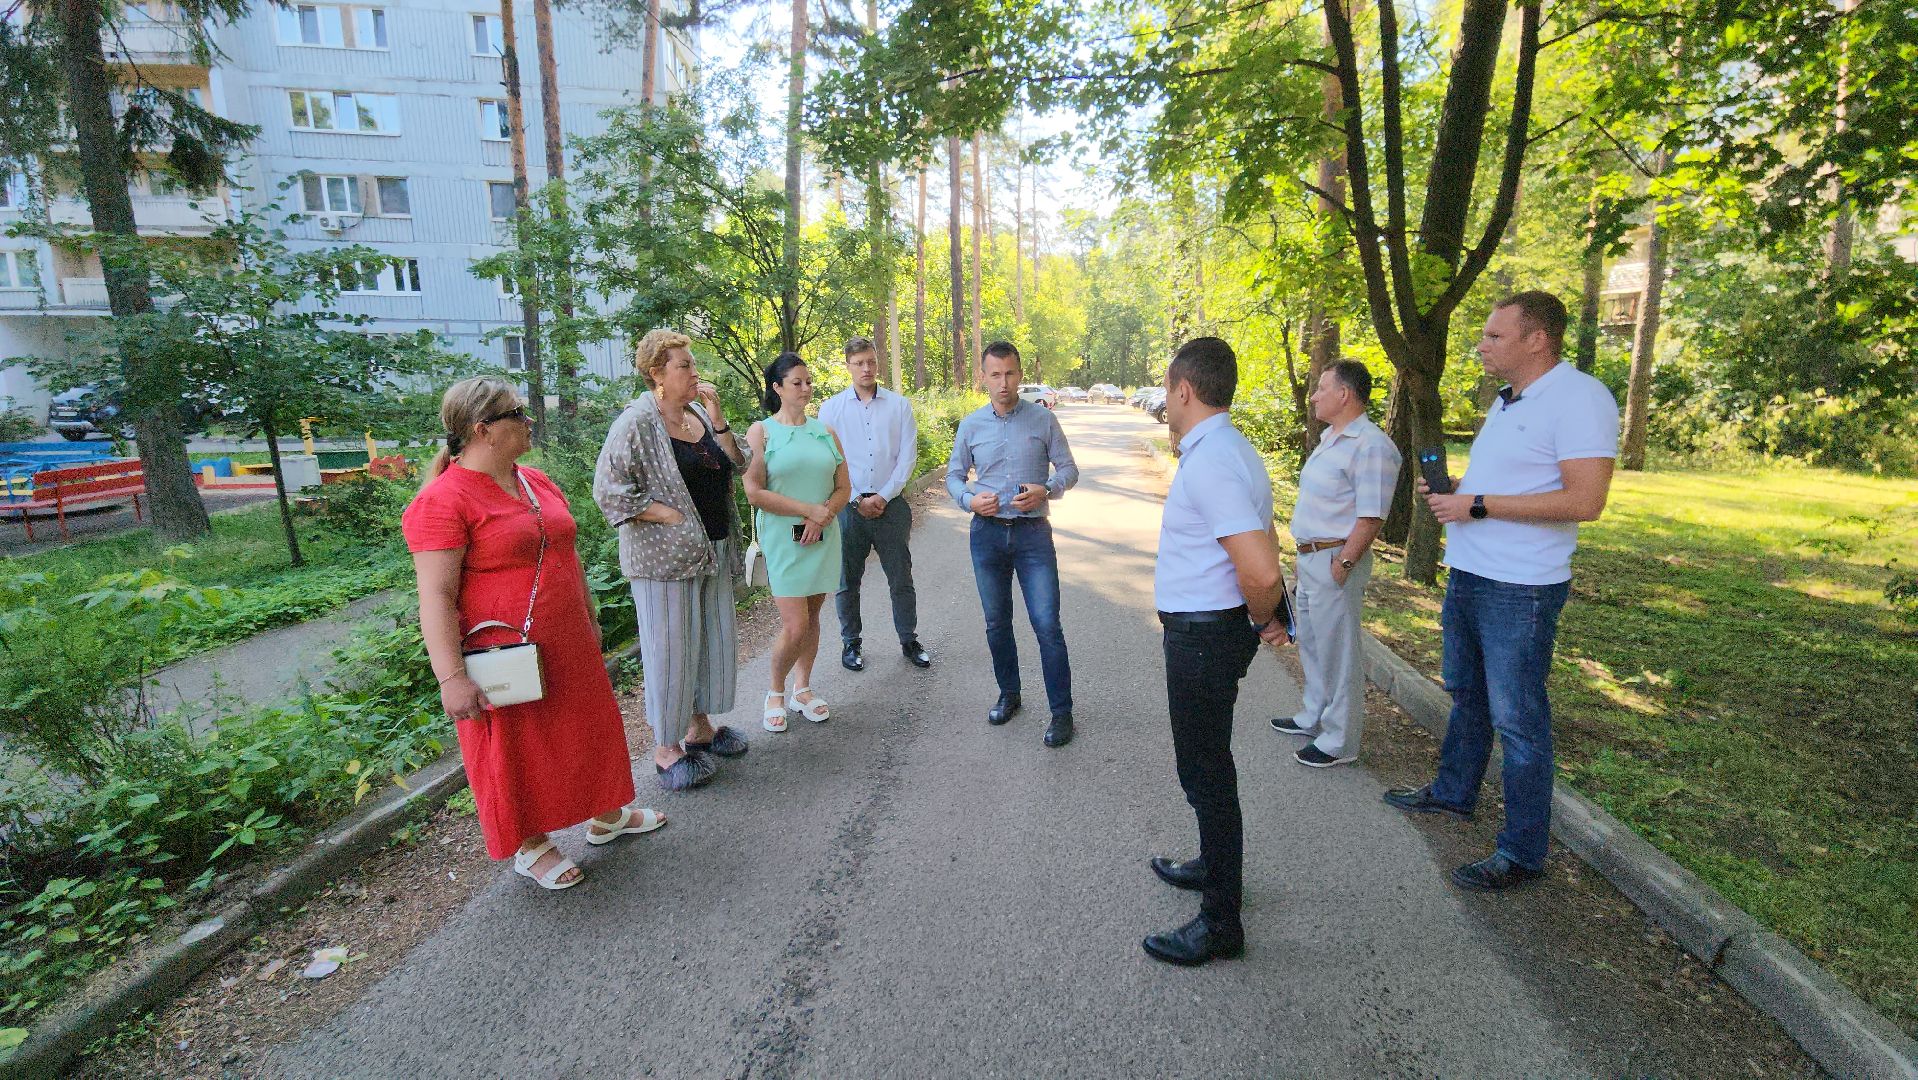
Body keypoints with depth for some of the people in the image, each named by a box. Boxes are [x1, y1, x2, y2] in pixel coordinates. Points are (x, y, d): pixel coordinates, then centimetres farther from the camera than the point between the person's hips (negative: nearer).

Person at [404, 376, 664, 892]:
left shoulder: (537, 482, 8)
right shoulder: (443, 501, -16)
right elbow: (436, 597, -20)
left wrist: (589, 619, 21)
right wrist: (452, 678, -23)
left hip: (568, 646, 8)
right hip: (505, 660, -7)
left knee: (587, 729, 18)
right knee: (517, 750, 9)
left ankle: (607, 817, 38)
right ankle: (531, 847, 30)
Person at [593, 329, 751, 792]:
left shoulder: (700, 414, 9)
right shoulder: (637, 422, -12)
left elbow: (736, 466, 6)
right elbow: (609, 490, -17)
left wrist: (717, 418, -7)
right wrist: (676, 517, -18)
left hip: (713, 552, 7)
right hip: (664, 557, -7)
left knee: (713, 641, 15)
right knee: (671, 648, 1)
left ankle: (699, 726, 33)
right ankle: (667, 749, 17)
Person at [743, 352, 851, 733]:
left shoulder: (825, 432, 10)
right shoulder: (761, 432, -2)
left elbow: (844, 488, 9)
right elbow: (755, 493, -11)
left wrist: (822, 517, -11)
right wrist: (810, 510, -13)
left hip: (822, 539, 4)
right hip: (782, 540, -4)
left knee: (812, 618, 11)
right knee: (795, 624, -9)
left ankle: (803, 689, 28)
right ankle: (775, 692, 16)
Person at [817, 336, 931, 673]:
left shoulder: (899, 406, 4)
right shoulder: (831, 408, 3)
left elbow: (907, 456, 0)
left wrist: (883, 497, -8)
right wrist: (857, 500, -7)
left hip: (890, 504, 0)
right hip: (848, 506, 0)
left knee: (901, 579, 7)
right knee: (847, 580, 8)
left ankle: (909, 640, 22)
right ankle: (850, 643, 22)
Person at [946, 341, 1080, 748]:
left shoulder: (1043, 419, -1)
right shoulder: (970, 425, 4)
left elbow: (1069, 469, 2)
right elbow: (954, 476, 11)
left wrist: (1046, 490, -18)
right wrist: (969, 499, -10)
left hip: (1033, 534, -2)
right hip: (987, 533, 3)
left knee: (1047, 625, -6)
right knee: (996, 623, 14)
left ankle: (1061, 711, 7)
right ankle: (1008, 695, 33)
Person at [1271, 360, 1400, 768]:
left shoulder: (1370, 446, -19)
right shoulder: (1331, 438, 13)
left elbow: (1371, 517, -22)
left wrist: (1343, 565, -22)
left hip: (1335, 560, -10)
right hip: (1309, 556, 10)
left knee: (1337, 652, 1)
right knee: (1311, 643, 21)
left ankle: (1340, 742, 14)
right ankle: (1314, 717, 39)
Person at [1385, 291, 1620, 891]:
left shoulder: (1579, 397, -16)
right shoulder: (1507, 401, 14)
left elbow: (1584, 501, -24)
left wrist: (1477, 505, -22)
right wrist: (1448, 491, 5)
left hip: (1520, 590, -9)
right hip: (1468, 576, 9)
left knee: (1517, 719, 1)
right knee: (1466, 696, 22)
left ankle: (1523, 852, 15)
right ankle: (1454, 793, 40)